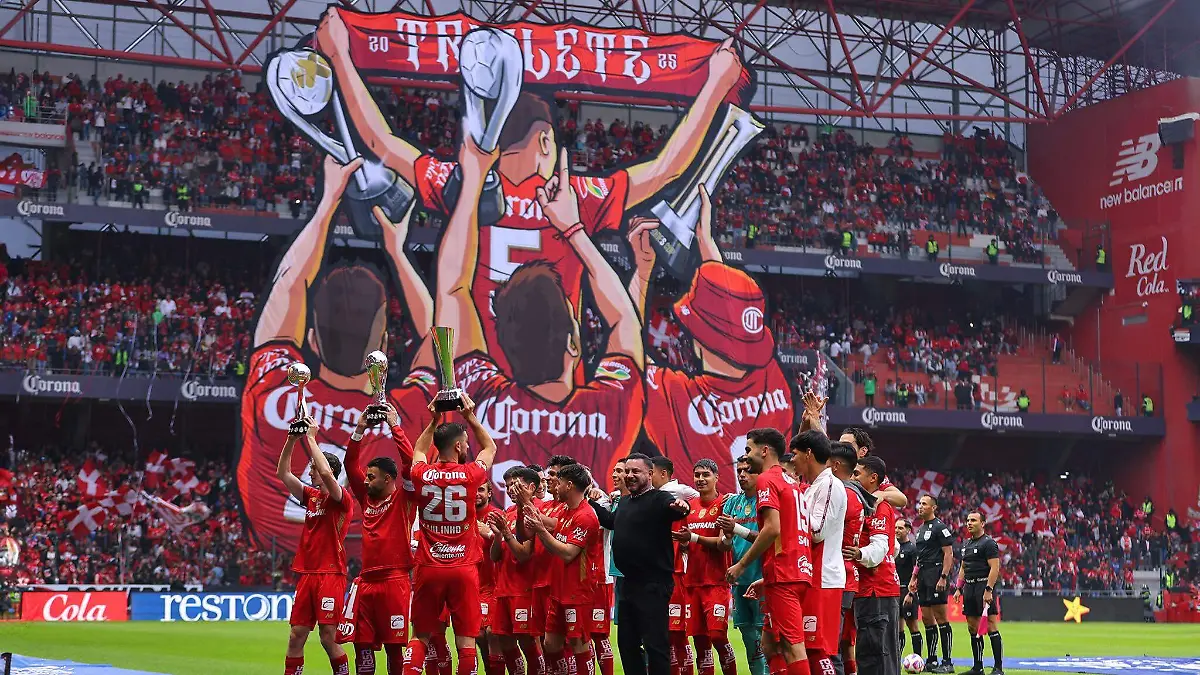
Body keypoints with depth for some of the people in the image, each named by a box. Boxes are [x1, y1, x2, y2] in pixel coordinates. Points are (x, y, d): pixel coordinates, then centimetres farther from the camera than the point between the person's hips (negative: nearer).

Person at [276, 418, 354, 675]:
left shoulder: (340, 499, -6)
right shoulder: (311, 496, 14)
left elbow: (326, 473, -24)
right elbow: (282, 474, 13)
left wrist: (311, 438, -16)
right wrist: (291, 441, 2)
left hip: (330, 575, -7)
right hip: (306, 574, 7)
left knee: (328, 637, -6)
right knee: (296, 636, 5)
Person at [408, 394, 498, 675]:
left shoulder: (422, 474, -2)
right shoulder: (470, 474, -7)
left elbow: (418, 451, 24)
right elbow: (490, 448, 15)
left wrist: (434, 421, 22)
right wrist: (470, 417, 16)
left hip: (428, 569, 2)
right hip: (463, 569, -2)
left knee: (420, 637, 10)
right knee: (466, 638, 1)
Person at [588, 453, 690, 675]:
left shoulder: (659, 499, -11)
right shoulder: (625, 502, 15)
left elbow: (672, 507, -34)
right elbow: (611, 520, 37)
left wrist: (680, 507, -55)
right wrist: (592, 503, 34)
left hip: (653, 586, -9)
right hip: (629, 583, 9)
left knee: (655, 644, -8)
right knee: (626, 642, 15)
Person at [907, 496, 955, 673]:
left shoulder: (940, 527, -8)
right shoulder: (921, 529, 19)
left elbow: (948, 554, -13)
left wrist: (943, 577, -20)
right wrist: (914, 578, 20)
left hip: (936, 575, -9)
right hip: (923, 576, 9)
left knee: (941, 618, -8)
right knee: (927, 619, 9)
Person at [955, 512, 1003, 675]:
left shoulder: (989, 543, -7)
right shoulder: (966, 544, 18)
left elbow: (995, 568, -14)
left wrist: (988, 590, -21)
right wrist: (958, 588, 16)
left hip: (985, 585, -9)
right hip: (969, 587, 9)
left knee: (991, 626, -10)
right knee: (973, 628, 9)